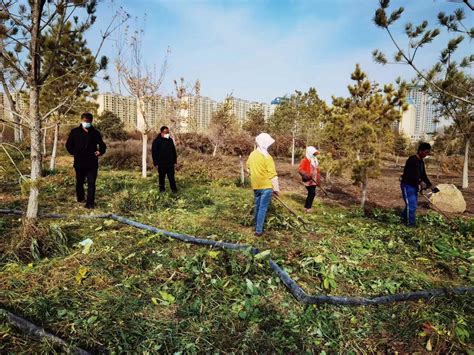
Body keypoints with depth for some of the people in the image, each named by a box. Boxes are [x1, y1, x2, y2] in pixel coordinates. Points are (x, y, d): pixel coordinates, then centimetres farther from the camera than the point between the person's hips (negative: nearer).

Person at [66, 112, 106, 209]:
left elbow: (102, 145, 13)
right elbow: (68, 145, 12)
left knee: (91, 183, -5)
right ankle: (80, 198, 37)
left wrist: (100, 151, -7)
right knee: (79, 182, 16)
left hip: (92, 162, -1)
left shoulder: (95, 133, 4)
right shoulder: (75, 132, 3)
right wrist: (74, 153, 0)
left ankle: (90, 203, -3)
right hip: (79, 162, 1)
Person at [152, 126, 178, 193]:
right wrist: (155, 163, -10)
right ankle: (162, 188, 22)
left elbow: (174, 151, 13)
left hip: (170, 163, 3)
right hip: (161, 163, -3)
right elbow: (154, 153, -7)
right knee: (161, 176, 10)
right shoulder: (156, 141, -7)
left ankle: (174, 189, 6)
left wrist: (175, 161, 11)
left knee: (171, 177, 2)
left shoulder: (170, 140, 6)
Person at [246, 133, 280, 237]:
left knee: (257, 206, 18)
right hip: (266, 186, -7)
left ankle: (257, 227, 29)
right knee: (263, 208, -2)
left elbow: (248, 168, 20)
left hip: (255, 185, 7)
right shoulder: (267, 157, -15)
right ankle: (259, 230, 0)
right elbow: (272, 174, -14)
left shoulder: (252, 154, 7)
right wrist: (276, 188, -8)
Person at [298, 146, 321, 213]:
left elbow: (317, 170, 23)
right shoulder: (305, 160, -11)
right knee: (312, 193, -12)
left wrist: (318, 179, 18)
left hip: (314, 180, 9)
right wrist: (306, 175, -33)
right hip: (308, 180, -8)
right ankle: (308, 208, -2)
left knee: (311, 194, 11)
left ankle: (306, 207, 22)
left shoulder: (315, 160, 17)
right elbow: (300, 170, -19)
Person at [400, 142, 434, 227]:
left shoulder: (421, 162, 9)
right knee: (411, 205, -8)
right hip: (407, 185, -10)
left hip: (414, 185, 10)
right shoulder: (412, 160, -21)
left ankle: (404, 217, 34)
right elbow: (409, 174, -30)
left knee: (413, 204, 17)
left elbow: (423, 175, 13)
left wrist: (430, 185, 6)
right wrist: (420, 182, -32)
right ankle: (411, 223, 3)